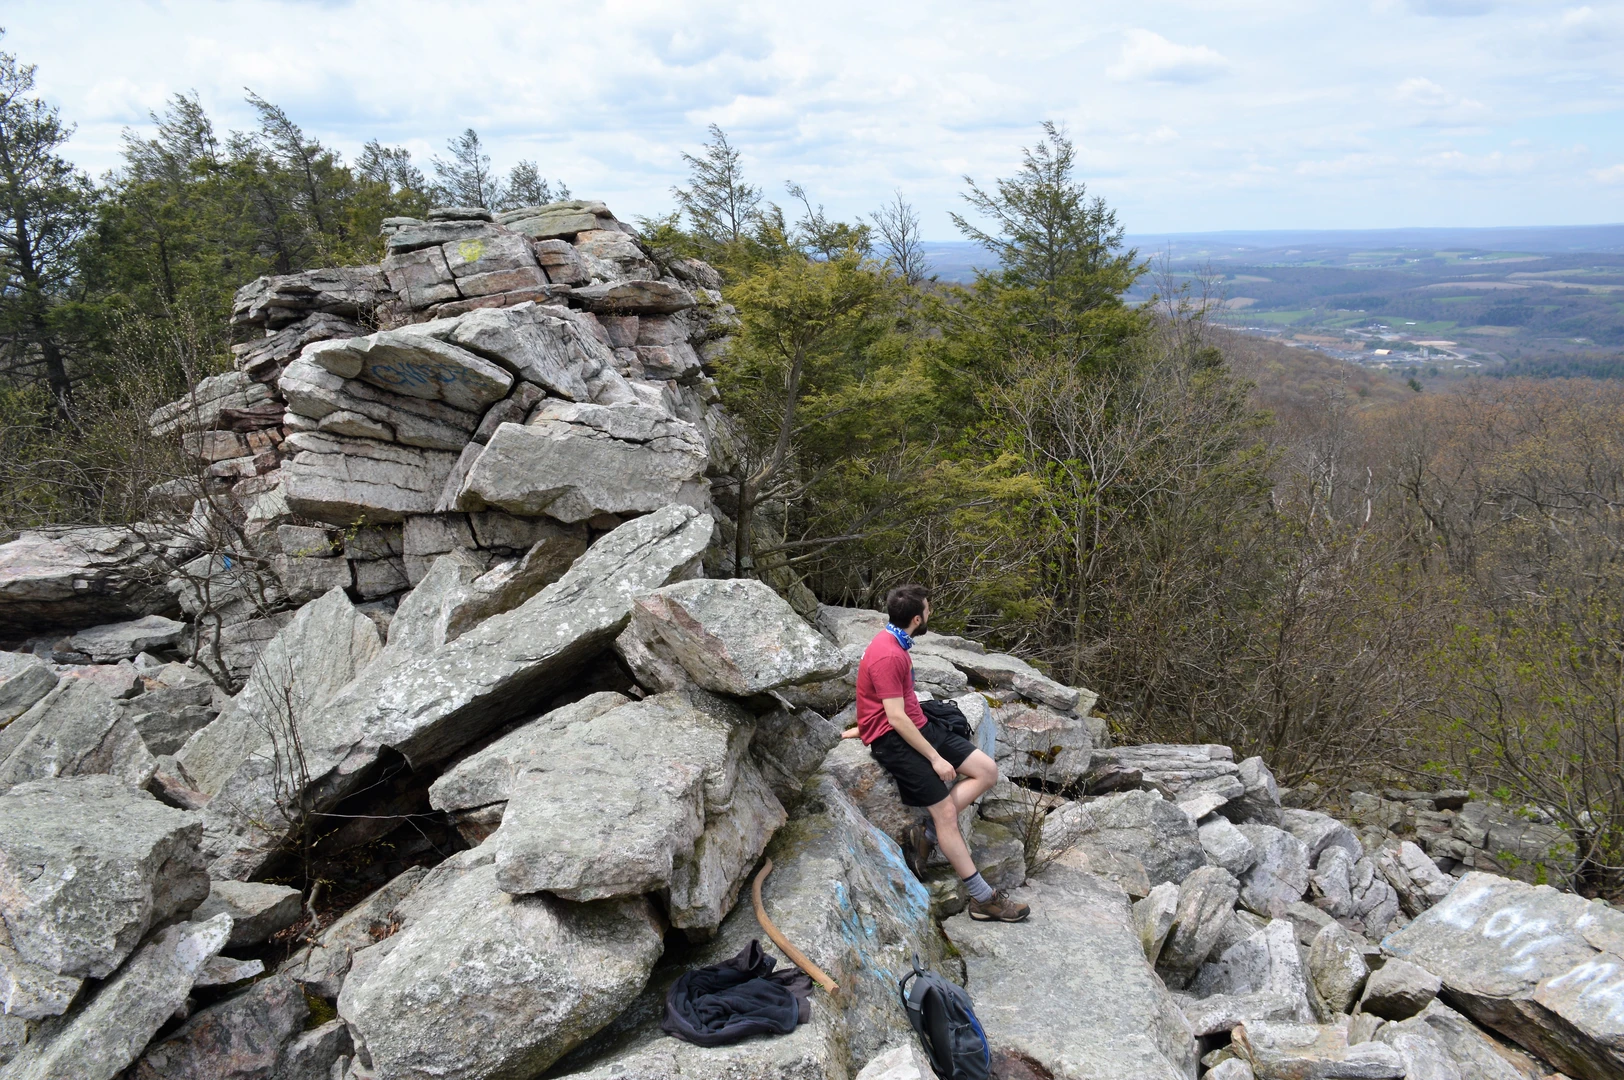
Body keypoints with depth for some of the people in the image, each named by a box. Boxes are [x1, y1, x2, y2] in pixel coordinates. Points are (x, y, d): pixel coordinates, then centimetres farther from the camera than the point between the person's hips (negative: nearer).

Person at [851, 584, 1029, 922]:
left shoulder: (895, 642, 11)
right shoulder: (887, 656, -21)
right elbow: (896, 718, -23)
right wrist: (935, 758, -19)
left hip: (917, 726, 10)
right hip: (892, 739, -10)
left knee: (987, 771, 2)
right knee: (945, 810, -13)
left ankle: (926, 835, 1)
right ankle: (983, 899, -6)